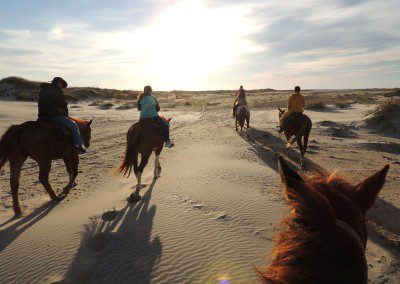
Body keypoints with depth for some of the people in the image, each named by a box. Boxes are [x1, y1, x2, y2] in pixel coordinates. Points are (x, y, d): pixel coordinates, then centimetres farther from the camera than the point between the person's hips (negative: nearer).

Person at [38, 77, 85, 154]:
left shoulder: (43, 90, 19)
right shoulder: (58, 91, -8)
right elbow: (63, 105, -5)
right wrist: (66, 115, 10)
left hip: (43, 116, 9)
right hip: (55, 116, -9)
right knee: (73, 125, -2)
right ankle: (77, 146, -8)